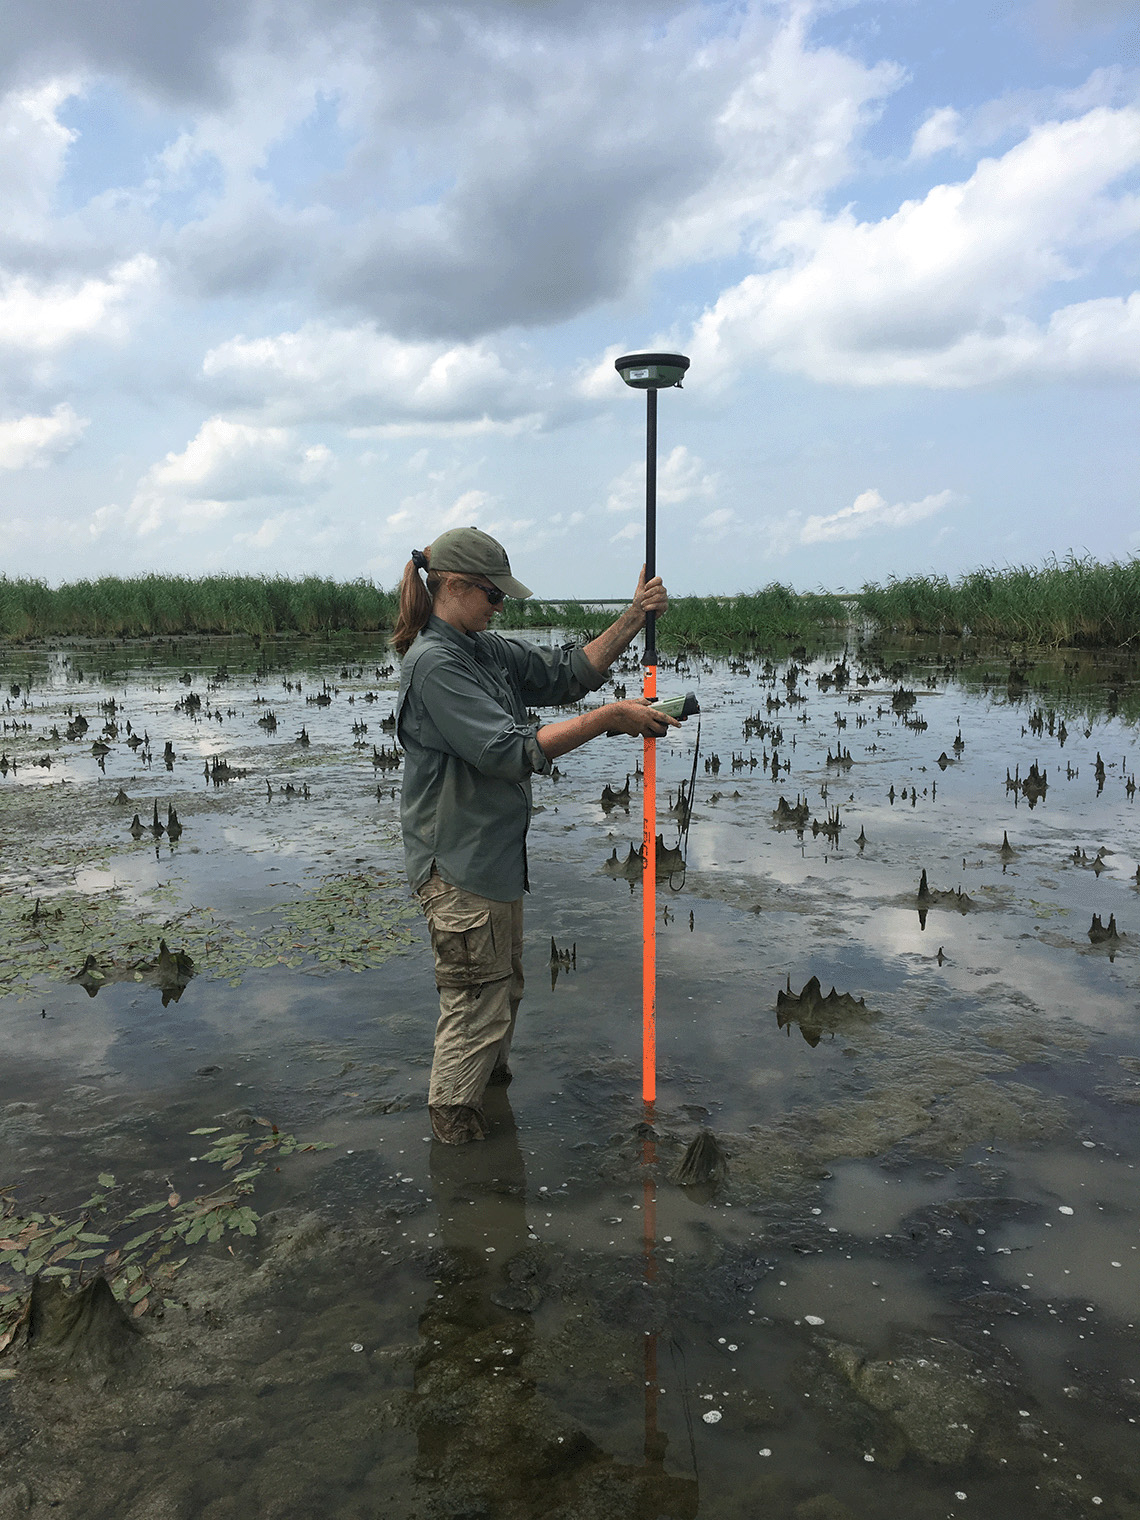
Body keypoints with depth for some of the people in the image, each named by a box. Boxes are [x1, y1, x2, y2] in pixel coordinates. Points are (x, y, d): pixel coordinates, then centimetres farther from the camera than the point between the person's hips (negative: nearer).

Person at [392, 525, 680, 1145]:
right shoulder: (433, 663, -20)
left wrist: (634, 618, -1)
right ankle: (452, 1116, 22)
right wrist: (610, 717, -25)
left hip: (495, 854, 9)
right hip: (457, 865, -9)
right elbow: (509, 750, -27)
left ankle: (488, 1073, 45)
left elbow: (568, 672, 10)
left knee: (503, 984, 24)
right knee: (478, 995, 3)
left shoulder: (488, 650, 9)